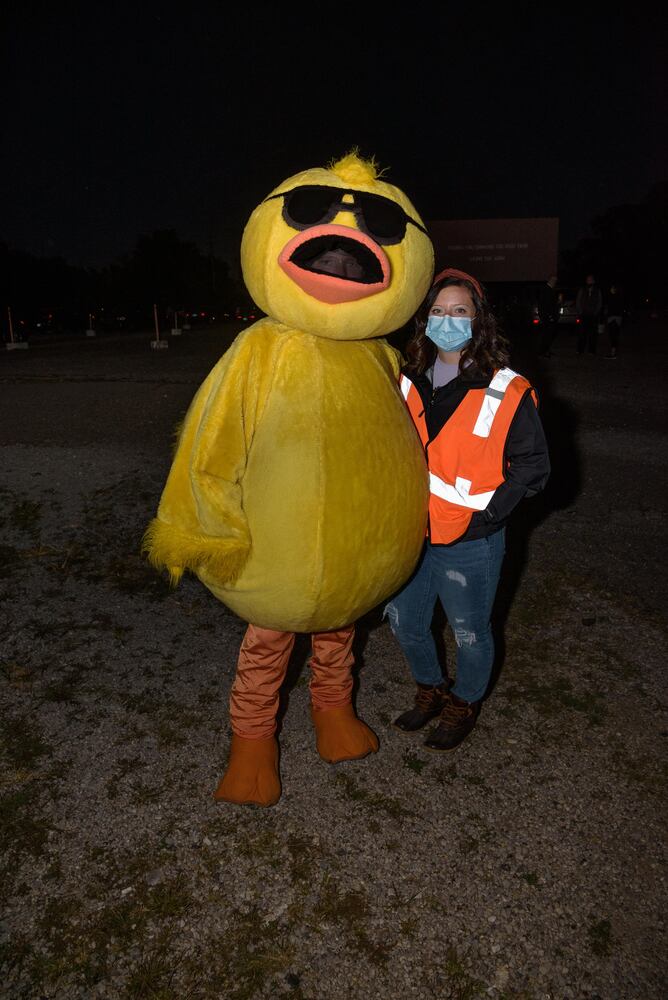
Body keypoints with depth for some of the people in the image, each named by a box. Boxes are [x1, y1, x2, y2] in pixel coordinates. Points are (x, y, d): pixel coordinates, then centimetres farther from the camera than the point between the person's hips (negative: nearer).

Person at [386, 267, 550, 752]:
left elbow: (533, 464, -8)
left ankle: (464, 704, 42)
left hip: (469, 544, -5)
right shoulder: (409, 382, 2)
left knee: (470, 634, 14)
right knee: (405, 622, 20)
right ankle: (430, 689, 47)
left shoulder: (506, 393, -13)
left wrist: (486, 513, -15)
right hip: (410, 536, 5)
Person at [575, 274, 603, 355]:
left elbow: (599, 303, 9)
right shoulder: (582, 290, 10)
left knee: (593, 334, -2)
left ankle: (592, 350, 2)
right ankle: (580, 350, -1)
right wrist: (580, 312, 0)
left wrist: (596, 313, -2)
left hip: (593, 316, 0)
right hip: (583, 315, 0)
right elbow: (578, 302, 9)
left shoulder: (597, 291, 10)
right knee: (581, 333, -5)